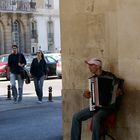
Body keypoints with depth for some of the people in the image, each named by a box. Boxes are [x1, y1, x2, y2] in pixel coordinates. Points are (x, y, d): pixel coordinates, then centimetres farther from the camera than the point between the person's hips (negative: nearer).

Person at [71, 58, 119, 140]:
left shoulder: (109, 76, -10)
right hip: (95, 106, 7)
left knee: (96, 119, -35)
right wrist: (87, 94, 0)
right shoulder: (92, 79, 11)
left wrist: (114, 95, -26)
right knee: (76, 117, -6)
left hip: (107, 107, -7)